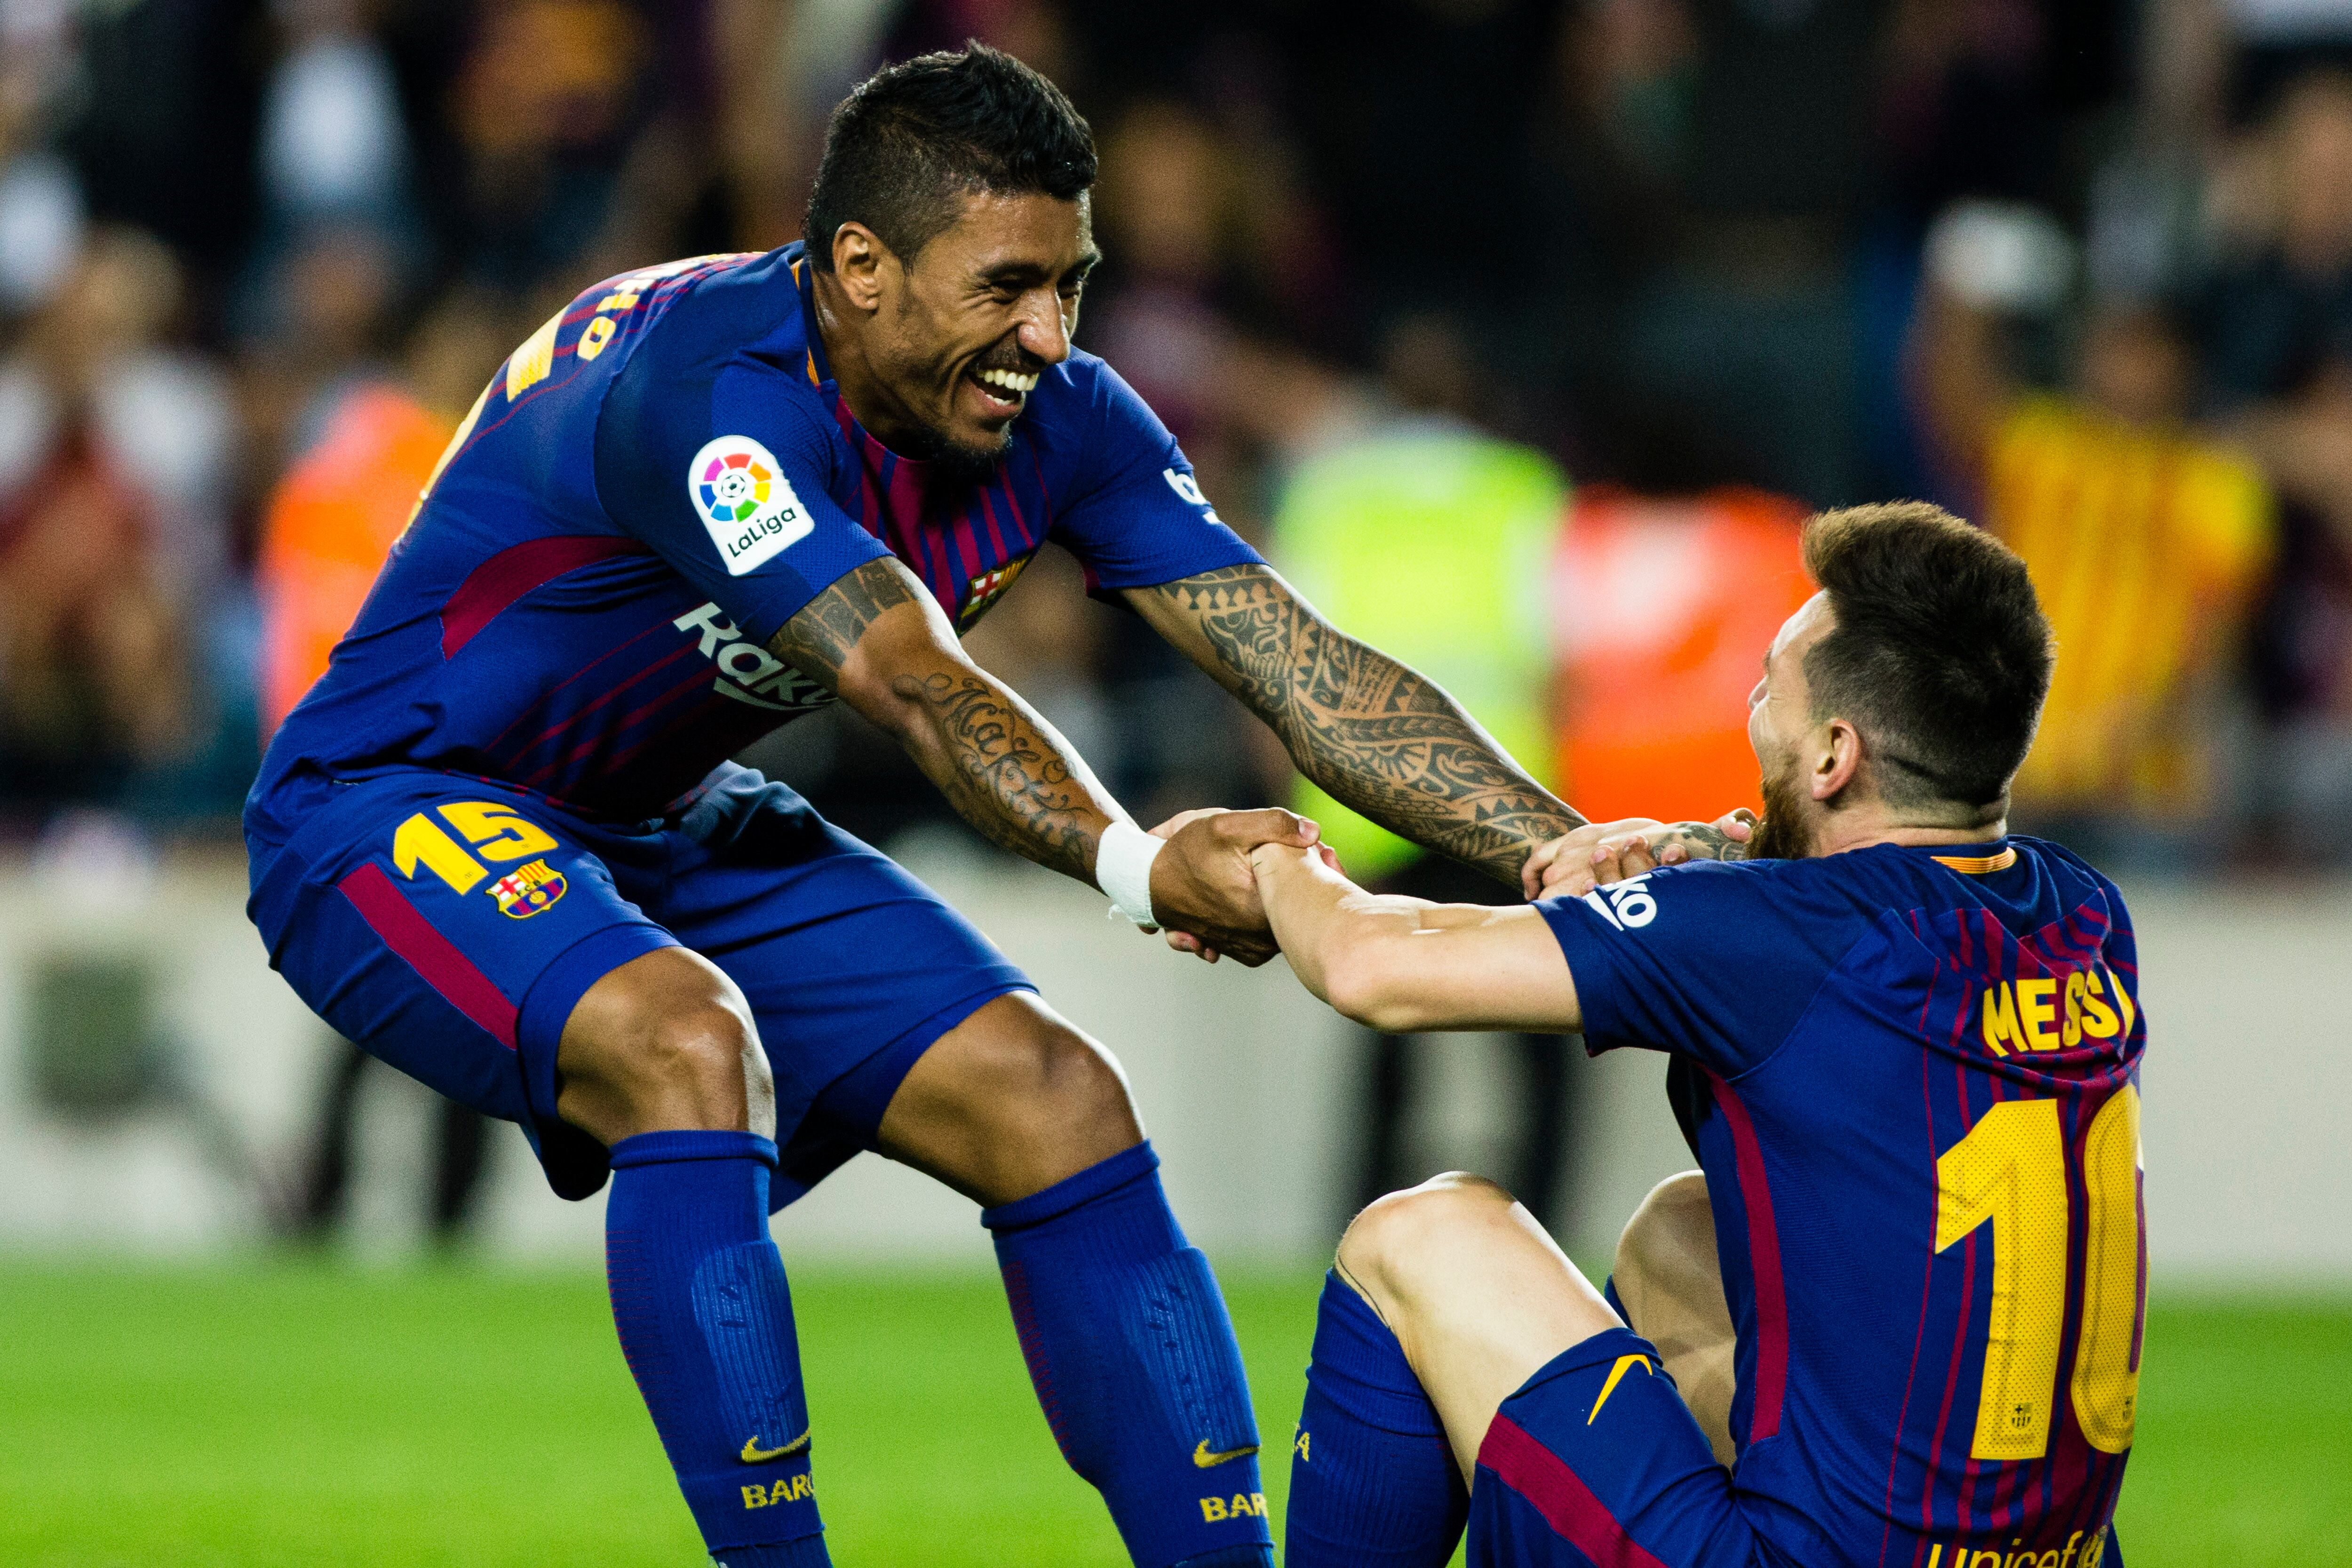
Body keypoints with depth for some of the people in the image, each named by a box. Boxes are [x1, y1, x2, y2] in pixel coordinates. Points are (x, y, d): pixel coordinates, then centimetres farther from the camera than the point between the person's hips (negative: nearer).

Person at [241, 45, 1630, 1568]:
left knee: (1056, 1101, -5)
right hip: (399, 814, -8)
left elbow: (1308, 668, -12)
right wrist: (1133, 867, -57)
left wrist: (1578, 855, -22)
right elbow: (920, 689, -43)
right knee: (691, 1044, -36)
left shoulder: (1058, 420, -9)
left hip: (676, 828, 8)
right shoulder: (702, 395, -32)